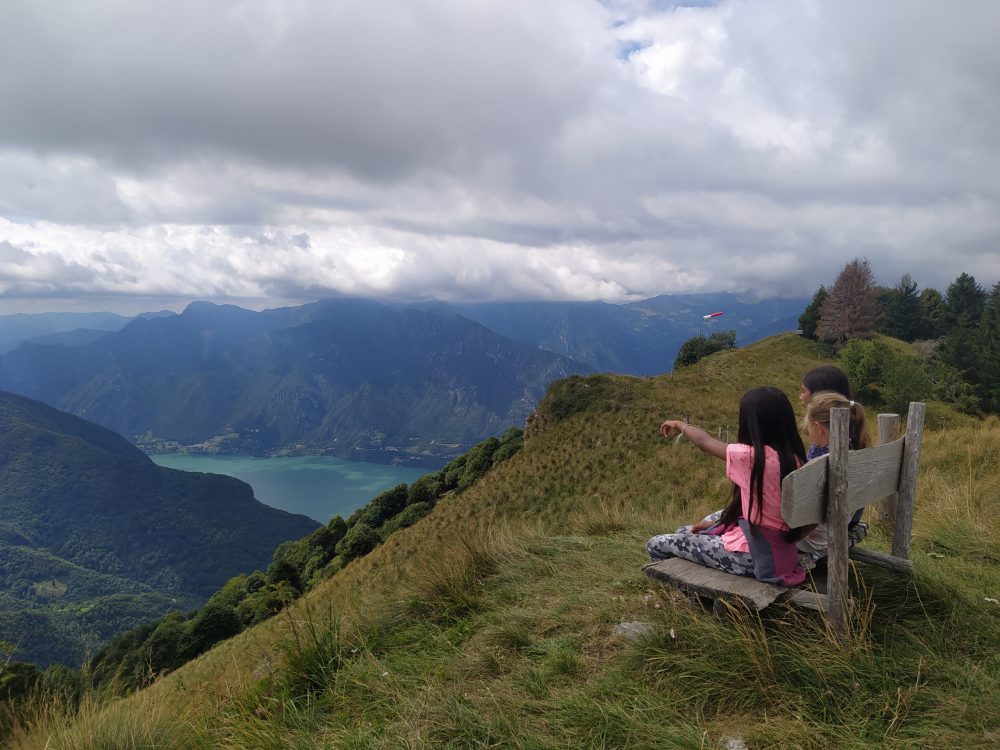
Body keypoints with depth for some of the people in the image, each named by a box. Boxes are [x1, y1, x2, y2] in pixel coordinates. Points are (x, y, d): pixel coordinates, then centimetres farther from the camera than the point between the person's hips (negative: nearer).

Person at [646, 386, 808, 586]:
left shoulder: (752, 457, -22)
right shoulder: (794, 458, -1)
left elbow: (705, 441, -3)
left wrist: (681, 425, 17)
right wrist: (715, 524, 13)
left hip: (751, 555, -8)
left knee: (656, 545, 5)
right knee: (684, 533, 25)